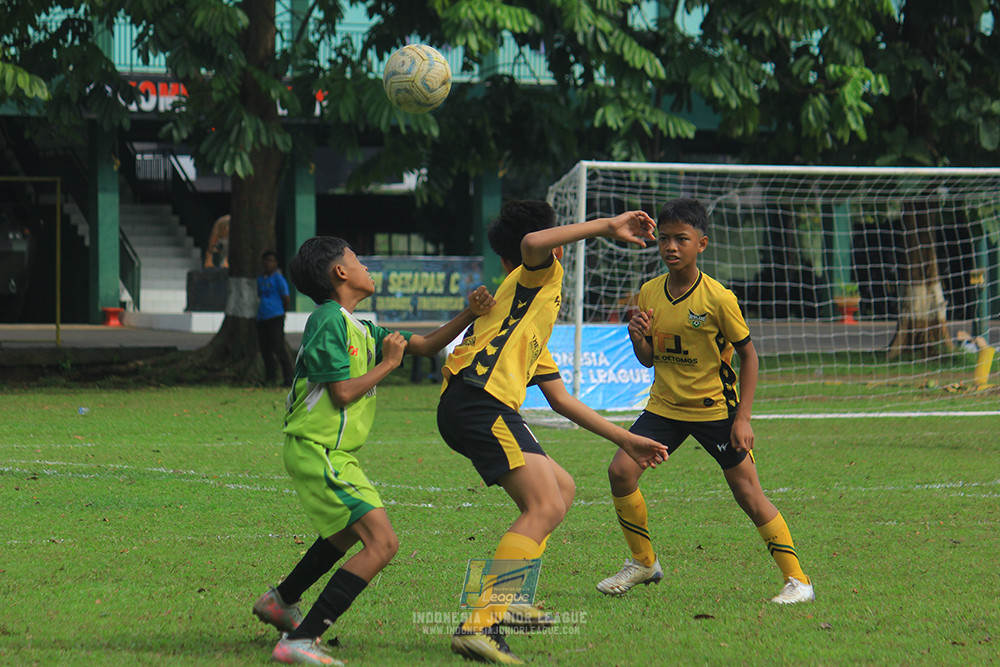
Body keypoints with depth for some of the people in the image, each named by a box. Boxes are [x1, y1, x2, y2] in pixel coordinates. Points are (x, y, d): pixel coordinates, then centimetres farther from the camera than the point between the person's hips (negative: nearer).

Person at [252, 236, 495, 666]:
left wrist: (469, 315, 7)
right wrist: (388, 364, -7)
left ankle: (280, 602, 53)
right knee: (381, 543, -19)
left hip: (333, 453, 10)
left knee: (345, 533, 35)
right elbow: (343, 392, -20)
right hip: (318, 451, -10)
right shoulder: (329, 321, -14)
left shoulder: (358, 329, 14)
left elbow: (425, 345, 19)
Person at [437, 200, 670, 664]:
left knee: (561, 488, 23)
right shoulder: (540, 276, 12)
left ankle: (511, 598, 18)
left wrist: (625, 440, 44)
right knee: (544, 507, -18)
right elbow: (534, 242, -15)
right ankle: (479, 626, -28)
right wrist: (607, 226, -9)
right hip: (480, 397, -10)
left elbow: (562, 400, 42)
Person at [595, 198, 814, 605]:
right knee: (621, 471, -10)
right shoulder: (649, 293, -1)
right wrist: (638, 338, -15)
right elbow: (649, 360, 9)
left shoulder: (718, 299, -16)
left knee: (748, 494, -5)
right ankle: (643, 563, 9)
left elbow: (748, 355, -8)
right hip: (665, 404, 5)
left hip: (715, 408, -5)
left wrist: (743, 418, -13)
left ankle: (797, 579, 4)